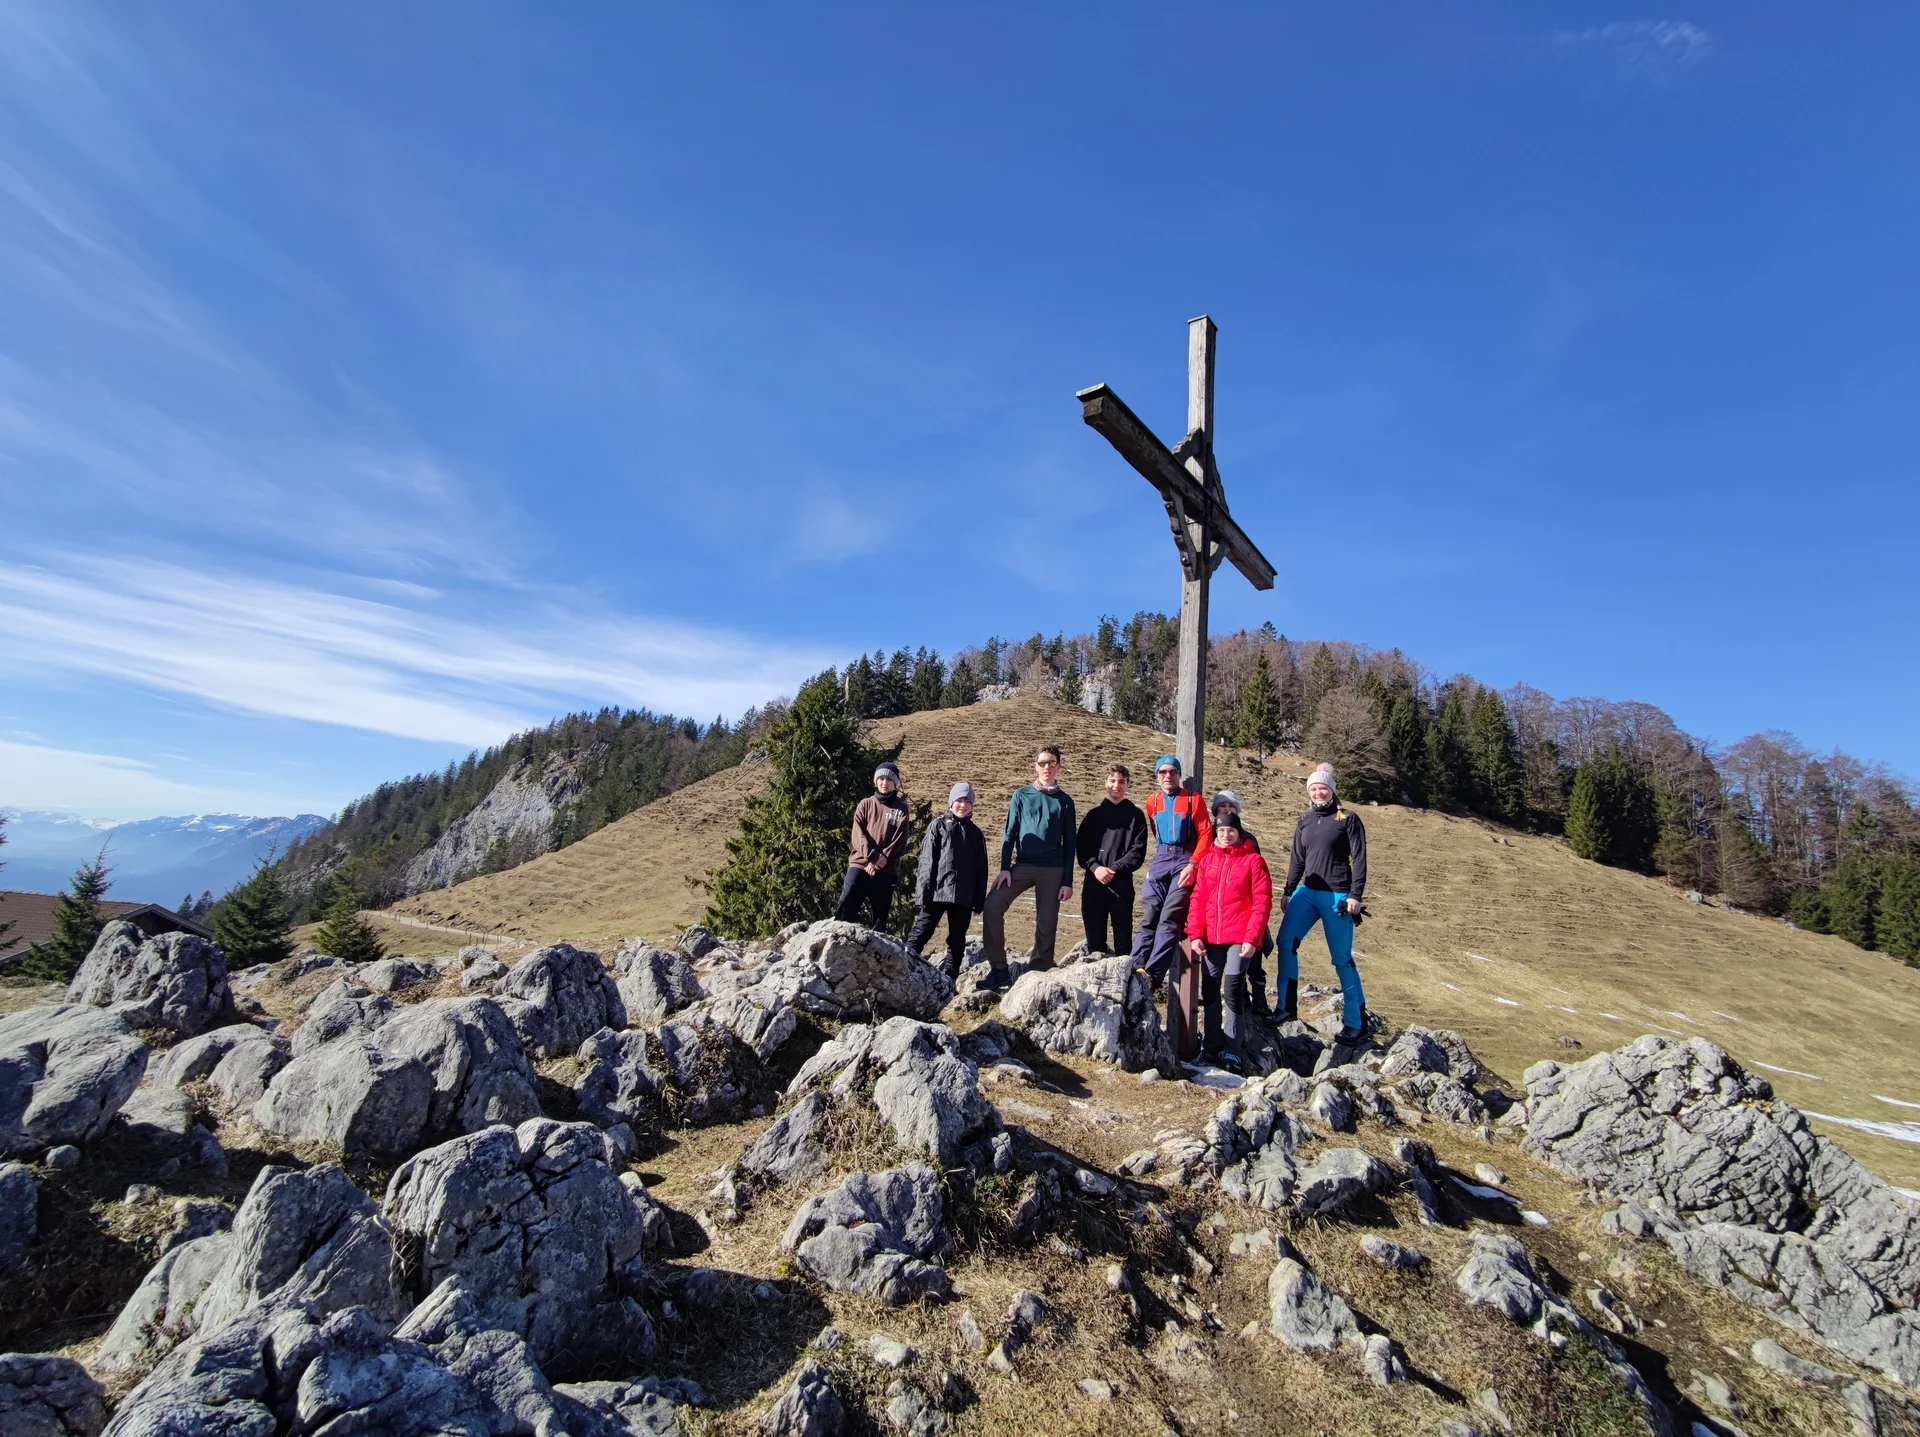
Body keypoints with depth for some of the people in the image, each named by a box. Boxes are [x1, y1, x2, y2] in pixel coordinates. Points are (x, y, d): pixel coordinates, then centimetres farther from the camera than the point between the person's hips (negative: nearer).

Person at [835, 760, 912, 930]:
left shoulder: (901, 809, 8)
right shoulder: (866, 804, 12)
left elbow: (899, 842, -2)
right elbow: (857, 834, 0)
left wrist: (880, 862, -13)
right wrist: (872, 856, -15)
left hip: (886, 871, 0)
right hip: (860, 864, 0)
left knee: (880, 916, 5)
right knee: (846, 906, -13)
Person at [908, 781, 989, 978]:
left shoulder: (976, 834, 14)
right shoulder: (938, 825, 3)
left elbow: (981, 870, 12)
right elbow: (927, 861, -3)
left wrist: (979, 900, 5)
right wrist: (924, 892, -11)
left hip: (964, 896, 4)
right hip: (937, 891, -4)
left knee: (957, 939, 8)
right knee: (921, 932, -7)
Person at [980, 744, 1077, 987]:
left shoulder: (1065, 801, 7)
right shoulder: (1021, 795, 7)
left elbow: (1069, 843, 7)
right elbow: (1009, 833, 5)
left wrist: (1068, 881, 1)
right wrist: (1004, 867, -5)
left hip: (1053, 870, 0)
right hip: (1022, 865, 0)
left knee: (1046, 924, 0)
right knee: (992, 906, -16)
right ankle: (999, 969, -9)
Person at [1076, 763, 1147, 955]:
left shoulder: (1135, 815, 7)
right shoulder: (1094, 814, 14)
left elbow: (1138, 851, -2)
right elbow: (1081, 847, 5)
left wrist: (1115, 869, -13)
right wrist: (1095, 867, -12)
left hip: (1122, 883, -2)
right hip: (1094, 883, 2)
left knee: (1123, 937, 1)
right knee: (1094, 937, 7)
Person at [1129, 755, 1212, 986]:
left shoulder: (1193, 800, 2)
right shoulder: (1152, 802, 14)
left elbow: (1206, 834, -4)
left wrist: (1192, 864, -13)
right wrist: (1162, 856, 15)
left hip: (1185, 861, -4)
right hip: (1159, 862, 4)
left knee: (1170, 918, -13)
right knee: (1148, 918, -4)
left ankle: (1152, 975, -18)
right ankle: (1136, 969, -8)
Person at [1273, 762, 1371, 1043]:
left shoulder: (1348, 819, -3)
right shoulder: (1304, 822, 11)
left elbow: (1359, 859, -6)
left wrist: (1355, 895, -13)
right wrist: (1288, 892, 14)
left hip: (1337, 896, -5)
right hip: (1306, 892, 5)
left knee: (1342, 959, -1)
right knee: (1285, 942, -9)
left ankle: (1356, 1023, 11)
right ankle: (1287, 1008, 1)